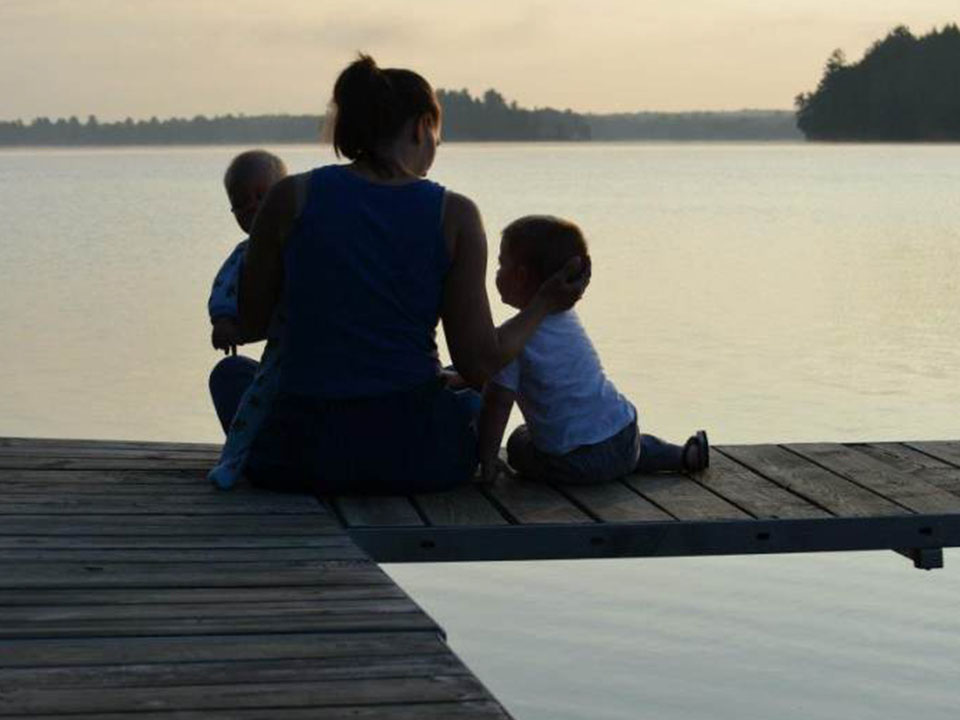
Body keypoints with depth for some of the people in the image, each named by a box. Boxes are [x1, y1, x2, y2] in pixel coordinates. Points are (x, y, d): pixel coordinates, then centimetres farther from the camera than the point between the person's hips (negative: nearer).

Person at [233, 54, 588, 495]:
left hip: (301, 457, 0)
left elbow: (249, 324, 5)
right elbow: (480, 365, -5)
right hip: (413, 454, 0)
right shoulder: (454, 214, -5)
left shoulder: (292, 197, -4)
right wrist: (545, 304, 13)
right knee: (474, 402, 37)